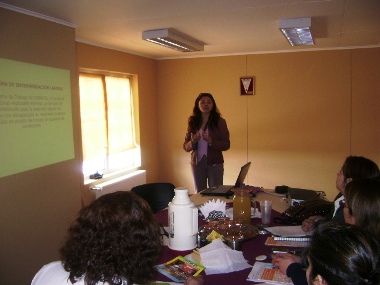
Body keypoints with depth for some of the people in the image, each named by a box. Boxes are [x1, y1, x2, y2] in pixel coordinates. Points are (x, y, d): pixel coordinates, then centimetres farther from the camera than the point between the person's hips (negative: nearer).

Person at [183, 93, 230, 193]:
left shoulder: (220, 122, -1)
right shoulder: (192, 122, 3)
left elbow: (226, 145, -5)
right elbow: (185, 146, 5)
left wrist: (211, 141, -21)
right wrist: (193, 142, -17)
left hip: (215, 163, -2)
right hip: (197, 162, 2)